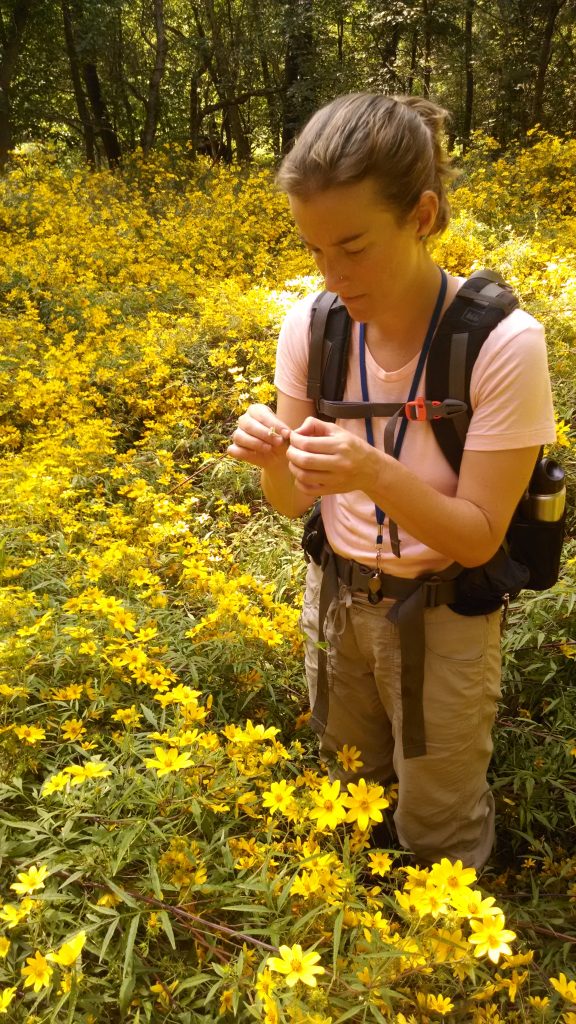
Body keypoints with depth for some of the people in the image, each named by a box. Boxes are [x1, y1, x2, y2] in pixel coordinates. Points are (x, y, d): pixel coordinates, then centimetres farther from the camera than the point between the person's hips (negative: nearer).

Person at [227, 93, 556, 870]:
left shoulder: (503, 343, -25)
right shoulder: (309, 325, -12)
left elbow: (479, 538, -21)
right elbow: (295, 503, -6)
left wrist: (375, 474, -38)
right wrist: (272, 458, -29)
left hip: (443, 618, -4)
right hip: (334, 597, 4)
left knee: (438, 830, 17)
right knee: (346, 797, 25)